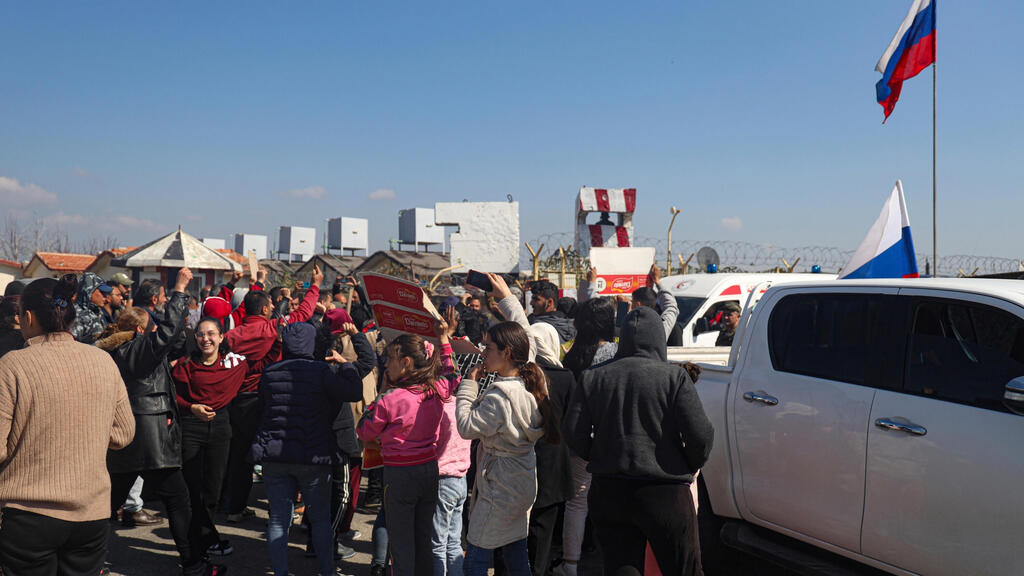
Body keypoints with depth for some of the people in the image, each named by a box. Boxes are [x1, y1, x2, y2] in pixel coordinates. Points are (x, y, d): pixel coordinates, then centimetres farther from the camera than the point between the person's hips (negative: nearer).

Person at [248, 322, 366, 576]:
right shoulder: (321, 371, -10)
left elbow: (263, 405, 14)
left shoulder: (269, 373, 4)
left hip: (273, 456, 3)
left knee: (278, 518, 9)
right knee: (321, 518, 9)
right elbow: (354, 392, -12)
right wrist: (344, 364, -1)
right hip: (312, 457, -3)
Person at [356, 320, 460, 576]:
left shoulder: (389, 400, -20)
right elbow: (452, 374, 20)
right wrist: (443, 338, 25)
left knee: (402, 544, 7)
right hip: (430, 469, 5)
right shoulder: (437, 389, -5)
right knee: (424, 540, 17)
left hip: (400, 474, -5)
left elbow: (364, 432, -4)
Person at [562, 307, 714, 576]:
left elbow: (574, 434, 0)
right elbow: (700, 435, -13)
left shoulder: (593, 377, 2)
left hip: (608, 493, 3)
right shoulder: (674, 377, -7)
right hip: (665, 493, -3)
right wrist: (690, 467, 6)